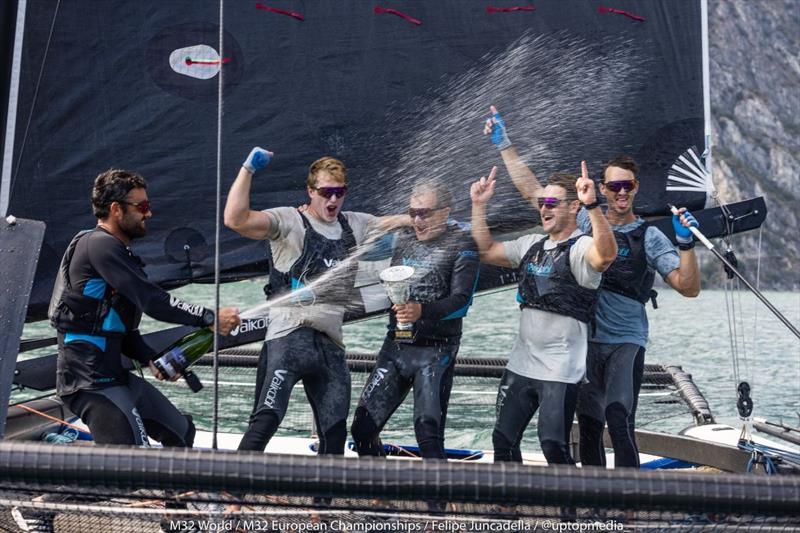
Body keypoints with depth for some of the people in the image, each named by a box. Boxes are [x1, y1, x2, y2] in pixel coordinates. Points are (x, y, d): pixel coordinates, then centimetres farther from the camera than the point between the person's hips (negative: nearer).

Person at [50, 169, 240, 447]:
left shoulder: (115, 250, 16)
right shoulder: (99, 245, -14)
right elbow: (152, 300, -21)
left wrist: (150, 359, 3)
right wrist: (209, 317, -15)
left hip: (114, 374, 11)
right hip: (90, 380, -11)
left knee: (181, 432, 18)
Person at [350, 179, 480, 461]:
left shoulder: (461, 243, -5)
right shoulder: (403, 238, 13)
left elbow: (461, 300, -15)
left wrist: (423, 310, -30)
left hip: (436, 351, -6)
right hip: (395, 345, 6)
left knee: (428, 433, -14)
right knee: (362, 427, 4)